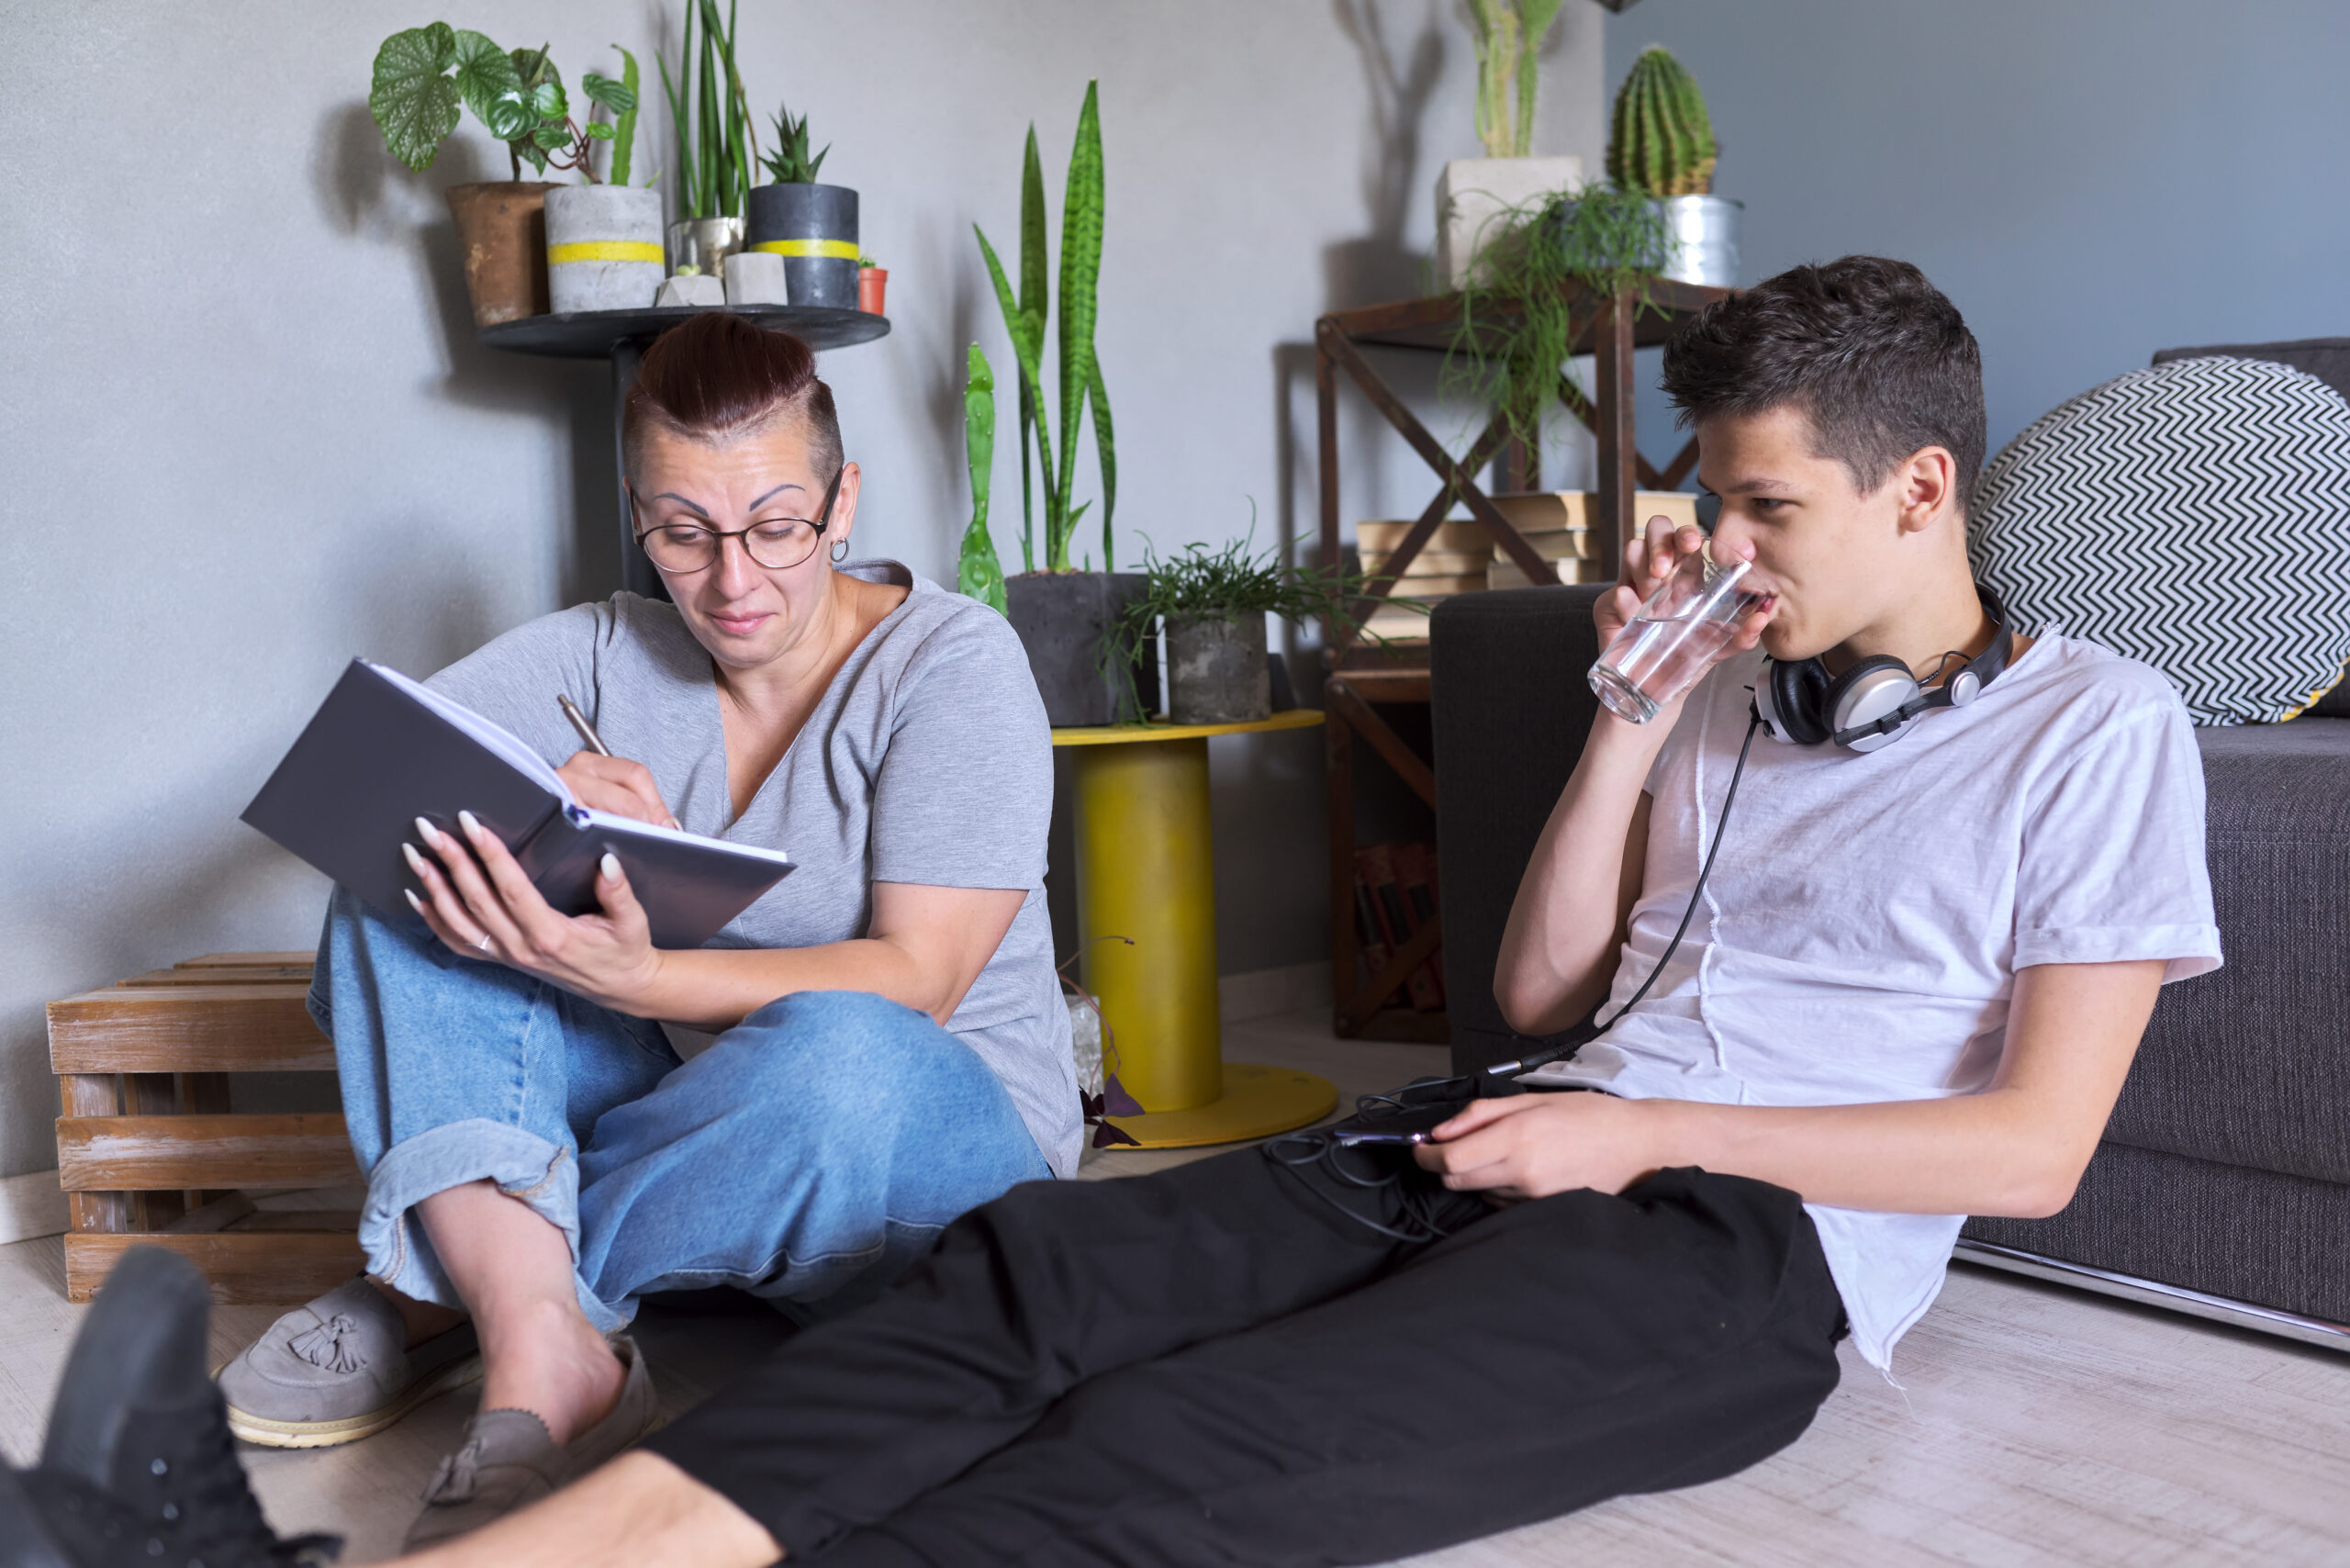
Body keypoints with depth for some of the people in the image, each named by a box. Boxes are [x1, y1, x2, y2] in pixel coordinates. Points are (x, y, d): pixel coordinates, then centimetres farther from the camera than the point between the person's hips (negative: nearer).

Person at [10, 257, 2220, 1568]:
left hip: (1745, 1246, -5)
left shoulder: (2097, 731, 5)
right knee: (1026, 1272, -23)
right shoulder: (1741, 689, 23)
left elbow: (2033, 1147, -4)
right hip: (1504, 1145, 6)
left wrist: (1646, 1129, -10)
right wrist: (1634, 712, 9)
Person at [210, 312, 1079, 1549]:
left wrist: (629, 980, -36)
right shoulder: (605, 658, 2)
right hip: (672, 1113, 4)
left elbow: (912, 984, -20)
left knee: (837, 1056, -40)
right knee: (408, 868, -12)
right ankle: (539, 1352, -28)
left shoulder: (952, 661, -12)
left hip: (934, 1147, -4)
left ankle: (456, 1290, -16)